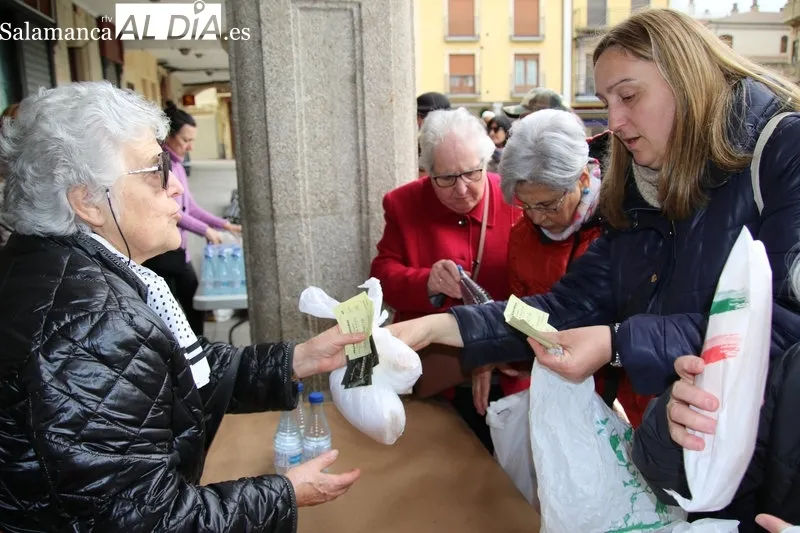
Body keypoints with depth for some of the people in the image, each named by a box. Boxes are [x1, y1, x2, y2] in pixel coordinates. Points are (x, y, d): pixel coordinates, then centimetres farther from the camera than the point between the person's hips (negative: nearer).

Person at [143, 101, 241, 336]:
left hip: (180, 251, 9)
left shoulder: (177, 164, 11)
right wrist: (206, 230, -12)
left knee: (196, 308, 14)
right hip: (161, 253, -9)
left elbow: (190, 206, 16)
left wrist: (225, 225, 11)